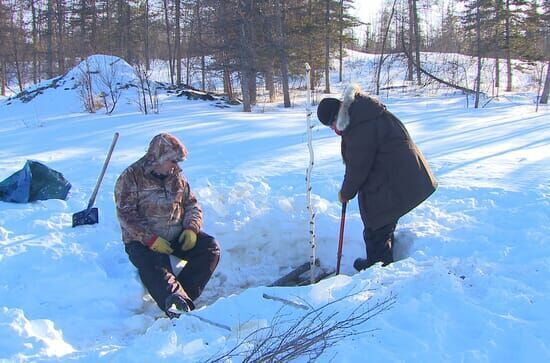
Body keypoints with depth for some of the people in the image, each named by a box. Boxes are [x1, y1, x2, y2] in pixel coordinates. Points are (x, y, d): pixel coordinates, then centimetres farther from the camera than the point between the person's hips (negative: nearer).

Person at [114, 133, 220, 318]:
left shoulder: (176, 176, 13)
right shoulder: (131, 177, -5)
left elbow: (192, 204, 17)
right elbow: (126, 214, -13)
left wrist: (191, 228, -5)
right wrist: (151, 239, -23)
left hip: (177, 236, 5)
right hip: (143, 240, -5)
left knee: (210, 247, -16)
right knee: (153, 265, -36)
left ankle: (180, 295, -26)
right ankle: (179, 303, -56)